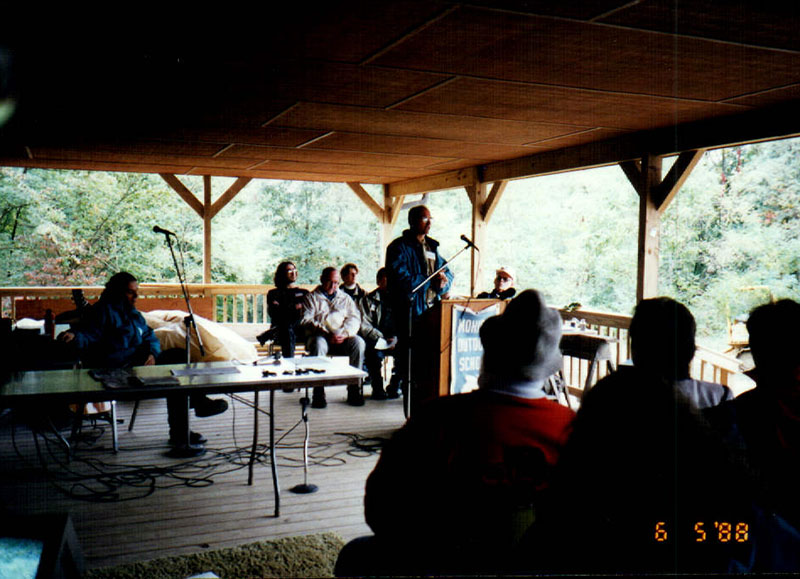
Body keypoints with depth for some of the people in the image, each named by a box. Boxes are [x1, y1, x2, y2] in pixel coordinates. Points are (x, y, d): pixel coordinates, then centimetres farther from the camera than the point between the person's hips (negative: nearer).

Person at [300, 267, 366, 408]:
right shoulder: (311, 298, 14)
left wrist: (344, 334, -12)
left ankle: (354, 389, -24)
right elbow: (306, 320, -1)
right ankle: (318, 393, -35)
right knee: (319, 344, -37)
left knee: (358, 342, -29)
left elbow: (354, 319, 9)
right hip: (320, 336, -2)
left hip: (343, 338, 2)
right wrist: (327, 334, -15)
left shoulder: (345, 298, 23)